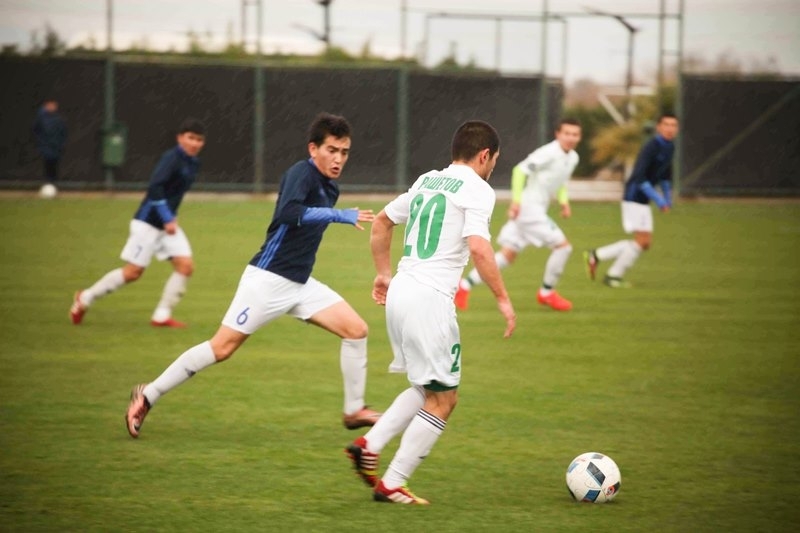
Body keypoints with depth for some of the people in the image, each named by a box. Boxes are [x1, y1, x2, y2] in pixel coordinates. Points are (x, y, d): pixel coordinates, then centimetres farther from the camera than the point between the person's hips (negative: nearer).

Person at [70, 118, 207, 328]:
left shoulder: (193, 163, 8)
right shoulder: (171, 158, -18)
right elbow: (155, 188, -27)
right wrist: (167, 219, -28)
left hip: (168, 223, 8)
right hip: (148, 223, -8)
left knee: (185, 265, -7)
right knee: (133, 272, -3)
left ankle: (161, 316, -1)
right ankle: (85, 298, 14)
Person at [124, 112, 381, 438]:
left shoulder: (330, 187, 10)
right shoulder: (301, 174, -16)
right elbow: (288, 213, -35)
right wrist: (338, 215, -37)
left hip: (300, 283, 8)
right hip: (268, 279, -8)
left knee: (356, 329, -3)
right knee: (222, 348, -6)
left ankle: (354, 411, 8)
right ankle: (148, 396, 7)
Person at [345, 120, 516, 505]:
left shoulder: (427, 181, 18)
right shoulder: (477, 190, -6)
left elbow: (381, 222, 27)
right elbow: (478, 248, -19)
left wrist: (383, 272, 35)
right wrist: (502, 299, -12)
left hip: (399, 294, 8)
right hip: (430, 300, -8)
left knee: (430, 389, 22)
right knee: (442, 400, 1)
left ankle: (369, 445, 10)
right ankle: (391, 485, 0)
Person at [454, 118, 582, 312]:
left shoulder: (573, 158, 10)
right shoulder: (548, 153, -17)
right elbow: (520, 170, -18)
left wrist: (564, 201, 9)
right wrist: (516, 200, -23)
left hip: (536, 211, 9)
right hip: (528, 208, -9)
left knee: (507, 255, 9)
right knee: (563, 245, -9)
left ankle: (465, 286, 10)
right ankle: (546, 293, 7)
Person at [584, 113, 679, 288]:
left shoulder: (669, 147, 9)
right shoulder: (651, 147, -19)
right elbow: (639, 177, -25)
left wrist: (668, 198, 14)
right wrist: (658, 199, -26)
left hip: (643, 201, 9)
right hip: (634, 196, -9)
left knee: (645, 243, 7)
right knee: (642, 240, -10)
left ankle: (596, 256, 15)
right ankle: (613, 276, 4)